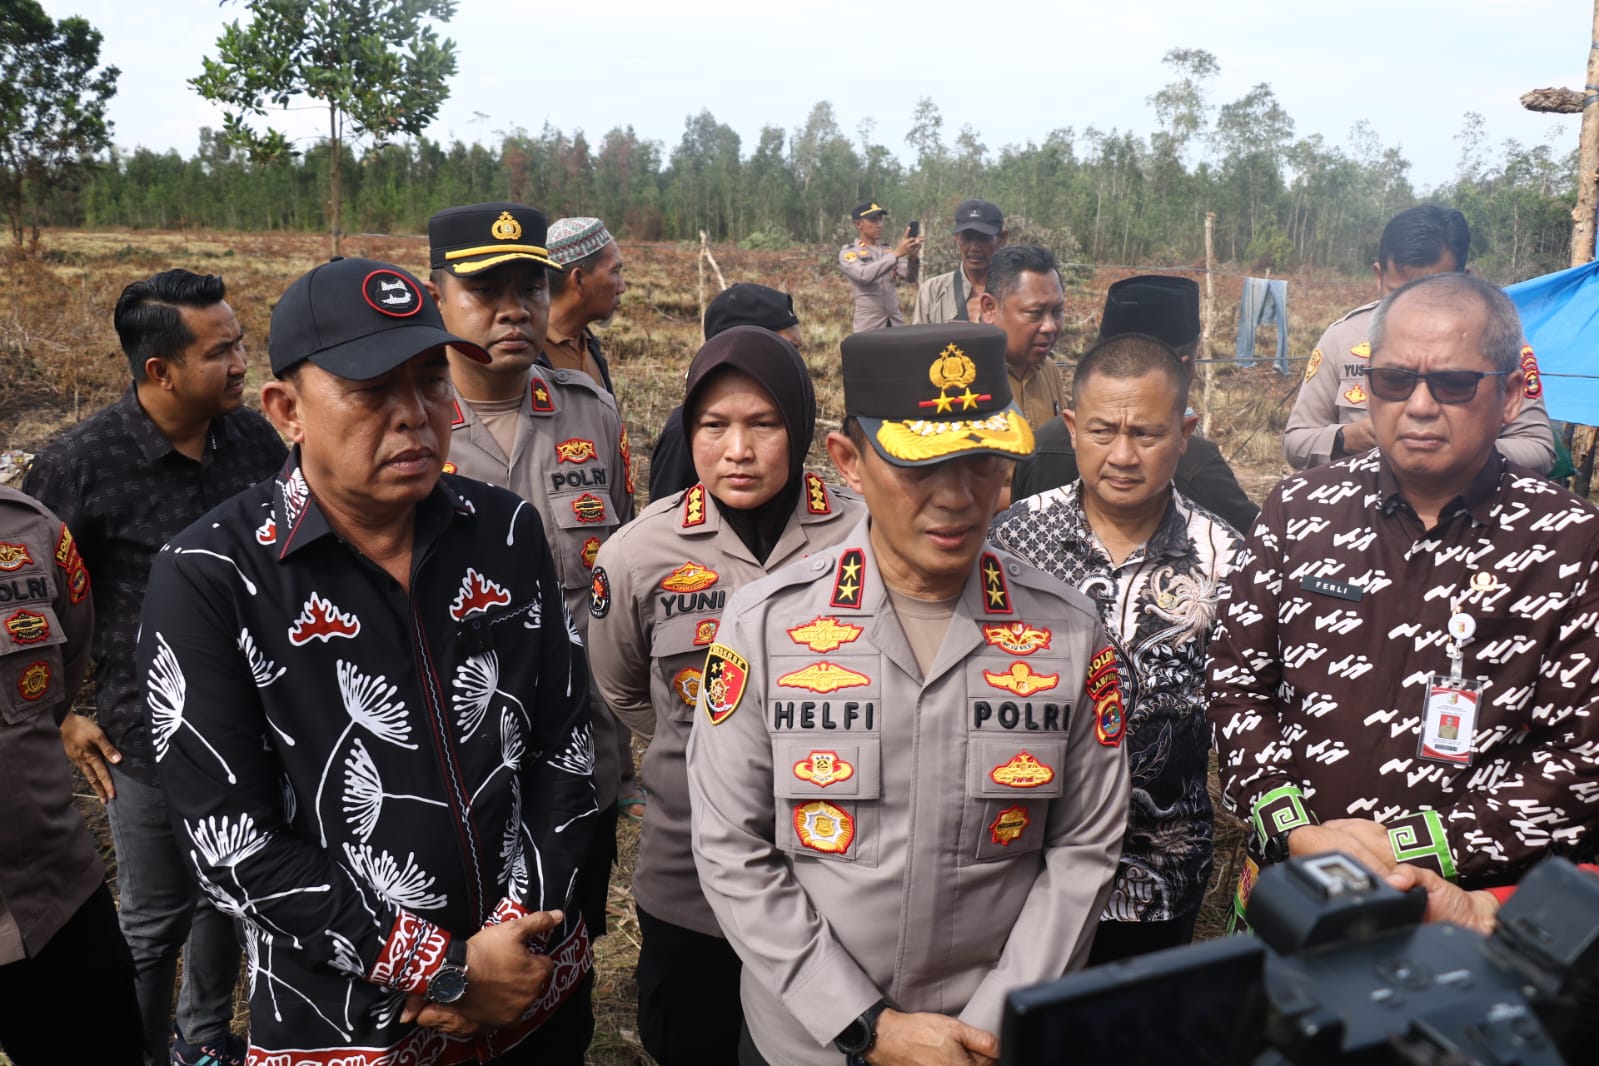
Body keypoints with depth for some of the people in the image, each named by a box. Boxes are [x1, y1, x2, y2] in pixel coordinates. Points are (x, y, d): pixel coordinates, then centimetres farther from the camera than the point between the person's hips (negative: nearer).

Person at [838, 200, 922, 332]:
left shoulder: (888, 251, 14)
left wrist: (911, 256, -19)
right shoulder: (848, 253, 0)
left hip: (896, 323, 5)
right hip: (869, 326, -4)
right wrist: (896, 254, -26)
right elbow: (865, 275, -20)